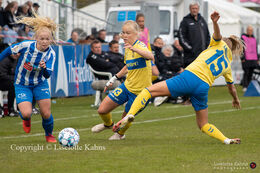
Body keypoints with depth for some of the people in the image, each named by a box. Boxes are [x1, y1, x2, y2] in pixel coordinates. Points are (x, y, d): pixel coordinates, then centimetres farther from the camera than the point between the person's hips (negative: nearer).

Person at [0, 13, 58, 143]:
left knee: (46, 114, -4)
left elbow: (47, 75, -25)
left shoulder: (50, 54, -17)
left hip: (40, 84, 2)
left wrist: (44, 68, -45)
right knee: (26, 113, -18)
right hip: (22, 85, -2)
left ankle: (49, 135, 28)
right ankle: (26, 120, 23)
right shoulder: (26, 45, -23)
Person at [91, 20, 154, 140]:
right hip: (127, 86, 7)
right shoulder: (127, 48, 7)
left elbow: (150, 56, -43)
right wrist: (115, 77, 25)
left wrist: (135, 49, -58)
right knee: (102, 110, 1)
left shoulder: (140, 46, -19)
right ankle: (108, 124, 36)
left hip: (139, 91, -7)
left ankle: (120, 134, 41)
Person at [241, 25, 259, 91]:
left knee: (250, 73, 2)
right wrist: (242, 58, -13)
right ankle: (245, 87, -11)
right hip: (246, 59, -5)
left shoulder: (254, 39, 16)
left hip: (253, 59, 5)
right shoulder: (243, 38, -1)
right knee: (246, 72, -11)